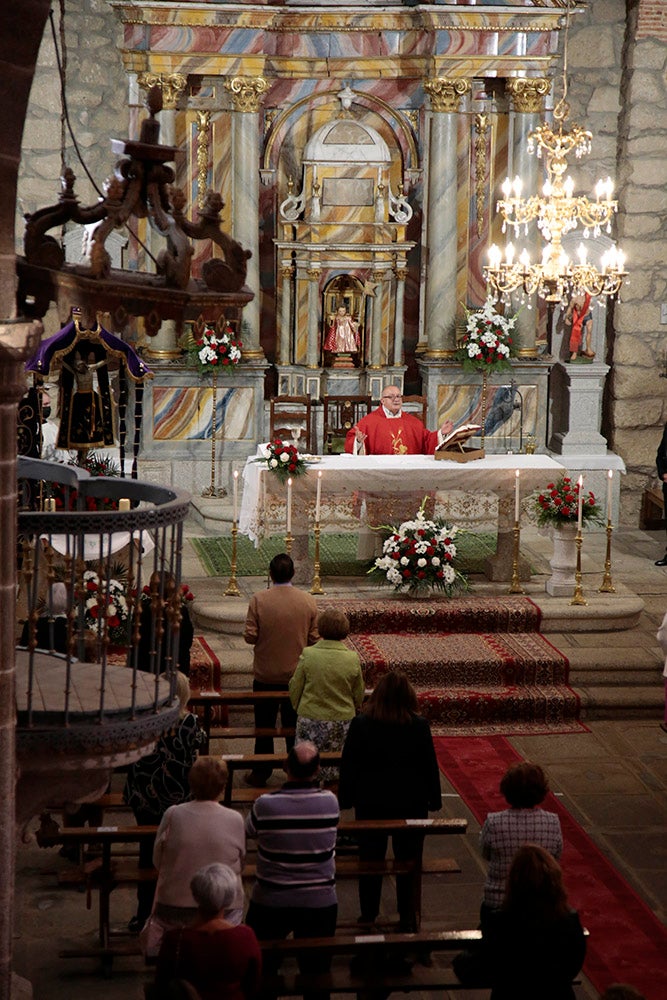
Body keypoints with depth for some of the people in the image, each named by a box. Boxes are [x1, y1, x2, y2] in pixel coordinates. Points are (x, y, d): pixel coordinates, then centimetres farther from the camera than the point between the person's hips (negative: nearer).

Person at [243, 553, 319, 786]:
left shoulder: (258, 600, -13)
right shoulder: (308, 601, -8)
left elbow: (250, 636, -13)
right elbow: (315, 638, -4)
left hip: (265, 675, -1)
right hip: (297, 676, 1)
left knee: (264, 726, 11)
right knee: (295, 726, 13)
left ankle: (261, 774, 18)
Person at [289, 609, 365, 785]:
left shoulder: (307, 655, -13)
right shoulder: (353, 659, -10)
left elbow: (295, 689, -3)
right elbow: (359, 696, 3)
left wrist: (298, 709, 17)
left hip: (310, 719, -1)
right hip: (342, 722, 1)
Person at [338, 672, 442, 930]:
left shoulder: (360, 724, -11)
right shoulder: (419, 727, -11)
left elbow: (349, 765, -5)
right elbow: (430, 766, -4)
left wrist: (345, 798, 6)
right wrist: (434, 799, 8)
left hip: (371, 804, 0)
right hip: (411, 803, 0)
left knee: (370, 860, 12)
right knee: (408, 860, 10)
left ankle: (368, 915, 19)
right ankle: (407, 917, 16)